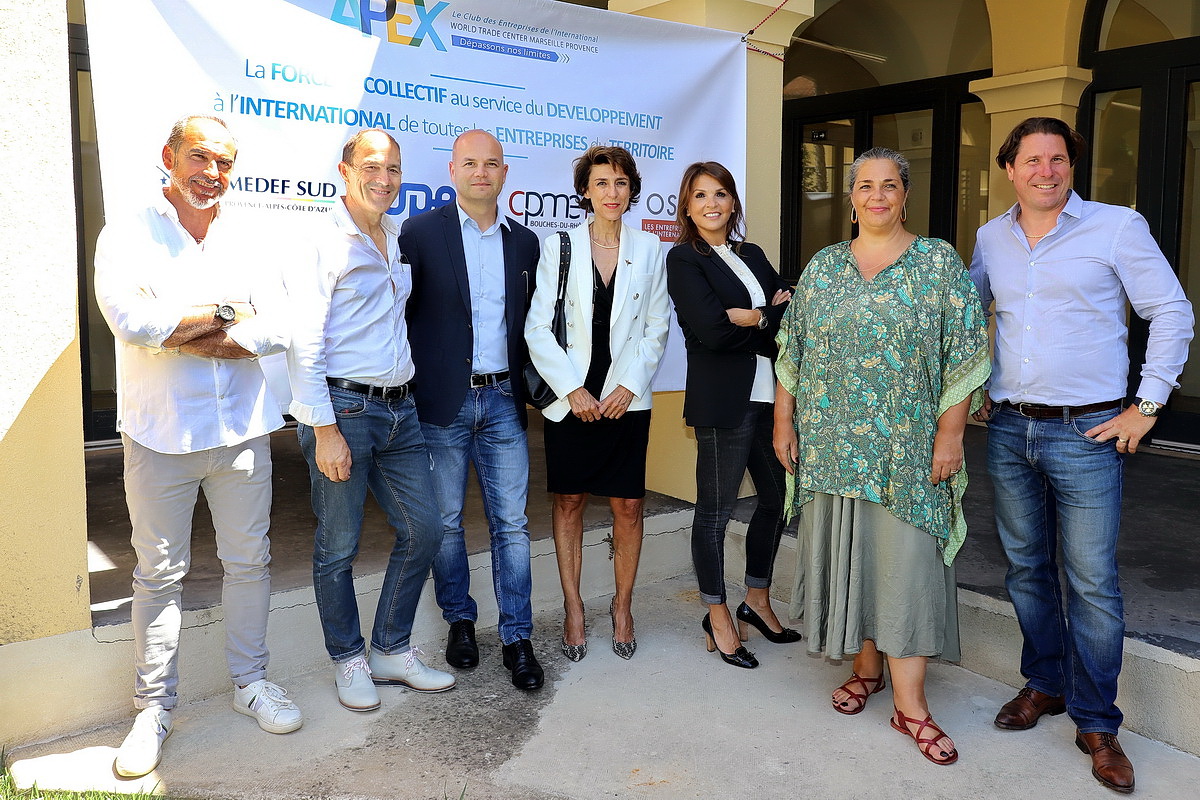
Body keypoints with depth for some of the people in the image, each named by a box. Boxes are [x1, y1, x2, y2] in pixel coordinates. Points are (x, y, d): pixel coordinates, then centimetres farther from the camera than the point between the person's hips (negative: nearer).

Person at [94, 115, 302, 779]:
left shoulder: (246, 242, 7)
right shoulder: (127, 236, -2)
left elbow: (276, 330, -6)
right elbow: (131, 321, -19)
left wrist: (180, 335, -14)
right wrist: (224, 312, -11)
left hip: (243, 430, 3)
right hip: (159, 436, -3)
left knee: (248, 561, 12)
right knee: (159, 574, 7)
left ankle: (250, 680, 29)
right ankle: (154, 706, 22)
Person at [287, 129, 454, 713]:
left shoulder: (399, 240, 13)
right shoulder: (322, 244, -8)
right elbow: (303, 345, -13)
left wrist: (407, 394, 14)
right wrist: (325, 429, -16)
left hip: (399, 409, 7)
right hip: (343, 409, -7)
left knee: (422, 529, 9)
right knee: (337, 548, 5)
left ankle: (392, 650, 25)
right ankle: (348, 659, 25)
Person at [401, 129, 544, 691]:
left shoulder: (524, 241, 10)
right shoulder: (421, 232, -1)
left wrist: (531, 384, 7)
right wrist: (408, 387, -5)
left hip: (504, 400, 3)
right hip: (443, 401, -2)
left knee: (512, 523, 4)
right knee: (446, 521, 9)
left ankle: (517, 638, 14)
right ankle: (459, 622, 27)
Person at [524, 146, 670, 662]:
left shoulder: (648, 250, 6)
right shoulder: (558, 246, 1)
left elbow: (657, 327, 6)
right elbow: (537, 328, -3)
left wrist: (630, 385, -6)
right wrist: (572, 389, -10)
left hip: (626, 399, 1)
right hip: (570, 398, -1)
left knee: (628, 506, 3)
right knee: (569, 502, 7)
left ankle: (622, 605, 22)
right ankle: (573, 606, 22)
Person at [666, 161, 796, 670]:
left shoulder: (752, 255, 16)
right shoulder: (684, 259, -4)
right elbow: (711, 331, -16)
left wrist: (755, 317, -12)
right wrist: (773, 317, -6)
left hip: (769, 396, 7)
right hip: (722, 401, -7)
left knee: (777, 498, 12)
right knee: (715, 509, 2)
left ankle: (757, 601, 30)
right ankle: (718, 617, 18)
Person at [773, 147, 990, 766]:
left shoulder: (940, 262, 0)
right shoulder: (822, 267, 9)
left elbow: (963, 356, -3)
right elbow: (792, 353, 10)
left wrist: (950, 434, -9)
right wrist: (784, 422, 5)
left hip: (908, 448, -3)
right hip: (831, 446, 3)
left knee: (906, 562, -3)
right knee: (845, 552, 9)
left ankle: (909, 702, 6)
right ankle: (866, 667, 27)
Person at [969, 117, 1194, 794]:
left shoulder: (1117, 226, -4)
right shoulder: (992, 237, 9)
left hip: (1086, 433, -4)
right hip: (1008, 432, 5)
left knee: (1093, 583, -1)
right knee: (1026, 567, 14)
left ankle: (1096, 722, 14)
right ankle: (1046, 683, 32)